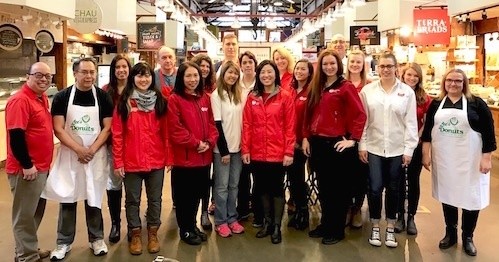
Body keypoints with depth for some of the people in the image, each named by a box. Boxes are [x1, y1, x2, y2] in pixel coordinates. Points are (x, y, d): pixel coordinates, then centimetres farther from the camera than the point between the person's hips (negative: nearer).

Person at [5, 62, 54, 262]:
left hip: (42, 167, 9)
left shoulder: (42, 98, 10)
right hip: (26, 169, -9)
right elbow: (16, 136, -23)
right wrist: (27, 165, -19)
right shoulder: (20, 100, -18)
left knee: (36, 212, 19)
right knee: (25, 215, 4)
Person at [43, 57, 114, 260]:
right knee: (67, 199, 7)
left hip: (96, 155, 0)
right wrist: (79, 149, -14)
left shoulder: (103, 97, -1)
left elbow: (107, 127, -2)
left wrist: (92, 150, -12)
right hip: (69, 155, 0)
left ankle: (97, 239, 24)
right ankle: (64, 242, 21)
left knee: (93, 198, 9)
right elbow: (58, 129, -6)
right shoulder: (62, 97, -3)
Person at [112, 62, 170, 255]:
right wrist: (118, 162, -7)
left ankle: (153, 233, 29)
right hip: (131, 162, -1)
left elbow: (166, 132, 4)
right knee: (132, 200, 11)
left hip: (156, 161, 1)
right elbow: (117, 134, -4)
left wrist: (169, 157, 2)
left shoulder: (160, 101, 3)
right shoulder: (124, 102, -2)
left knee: (155, 199, 12)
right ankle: (135, 235, 28)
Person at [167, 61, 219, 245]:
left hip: (203, 157, 6)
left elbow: (211, 123, 10)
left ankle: (192, 225, 34)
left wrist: (209, 142, -7)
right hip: (183, 158, -6)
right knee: (184, 196, 8)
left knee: (197, 194, 17)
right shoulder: (174, 99, -9)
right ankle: (185, 230, 23)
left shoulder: (205, 98, 10)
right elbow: (175, 130, -15)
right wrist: (196, 143, -14)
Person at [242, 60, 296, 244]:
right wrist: (245, 149, -1)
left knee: (277, 188, 7)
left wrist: (289, 152, -10)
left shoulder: (285, 97, -3)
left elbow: (290, 127, -6)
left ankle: (277, 226, 20)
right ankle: (267, 222, 30)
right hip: (257, 153, 3)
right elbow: (247, 125, 4)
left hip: (278, 153, -3)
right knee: (262, 188, 14)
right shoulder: (252, 97, 6)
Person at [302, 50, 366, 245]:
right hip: (317, 143, 6)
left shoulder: (346, 87, -6)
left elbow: (360, 115, -12)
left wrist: (353, 139, -14)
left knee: (338, 188, 5)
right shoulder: (316, 87, 12)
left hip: (336, 143, -6)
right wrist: (306, 137, 6)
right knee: (323, 187, 15)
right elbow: (309, 114, 13)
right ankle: (325, 224, 29)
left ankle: (337, 230, 17)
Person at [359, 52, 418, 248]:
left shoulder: (407, 91, 0)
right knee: (375, 188, 1)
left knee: (393, 189, 10)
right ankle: (375, 227, 19)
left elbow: (411, 123, 0)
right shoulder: (368, 90, 1)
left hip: (398, 149, 0)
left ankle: (390, 229, 24)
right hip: (373, 148, 0)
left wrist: (409, 149, -4)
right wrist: (361, 145, -3)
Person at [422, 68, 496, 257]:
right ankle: (450, 233, 28)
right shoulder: (436, 104, 4)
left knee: (471, 197, 4)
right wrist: (426, 154, 1)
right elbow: (427, 131, 6)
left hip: (470, 160, -2)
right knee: (447, 195, 12)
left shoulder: (476, 104, -4)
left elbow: (488, 132, -5)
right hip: (443, 159, 2)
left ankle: (468, 237, 22)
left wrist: (487, 158, -9)